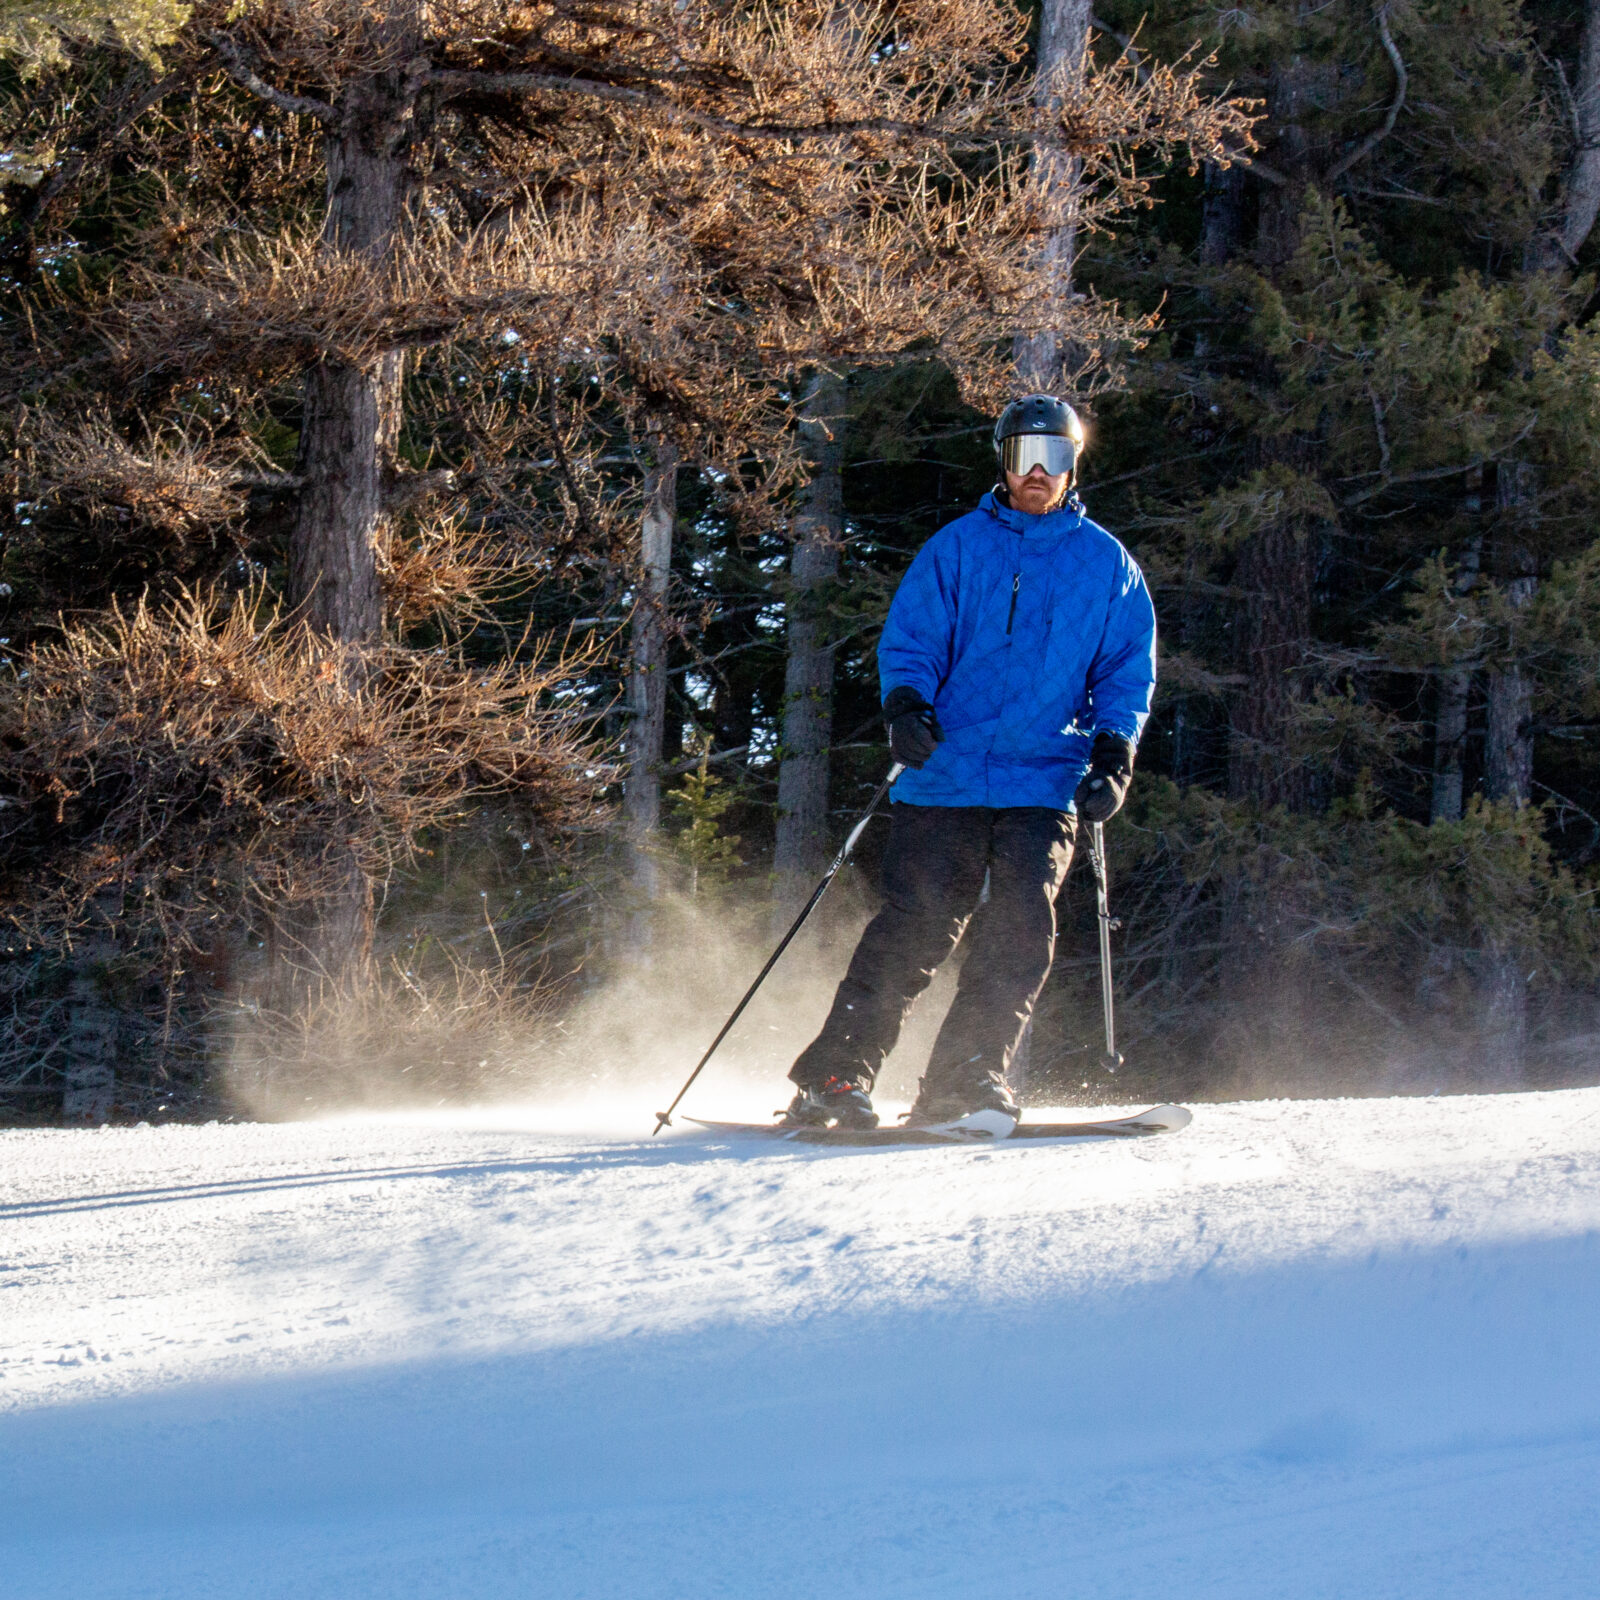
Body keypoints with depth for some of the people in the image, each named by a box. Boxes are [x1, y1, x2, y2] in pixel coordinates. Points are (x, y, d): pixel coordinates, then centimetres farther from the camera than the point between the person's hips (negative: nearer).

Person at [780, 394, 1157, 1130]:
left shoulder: (1107, 564, 12)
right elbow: (909, 639, 8)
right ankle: (835, 1074, -5)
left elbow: (1129, 669, 14)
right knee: (915, 924, -9)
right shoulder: (956, 548, 10)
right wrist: (905, 706, -13)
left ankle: (965, 1078, -10)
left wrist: (1113, 755, -1)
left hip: (1044, 785, 1)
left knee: (1023, 923, -16)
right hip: (946, 776, -1)